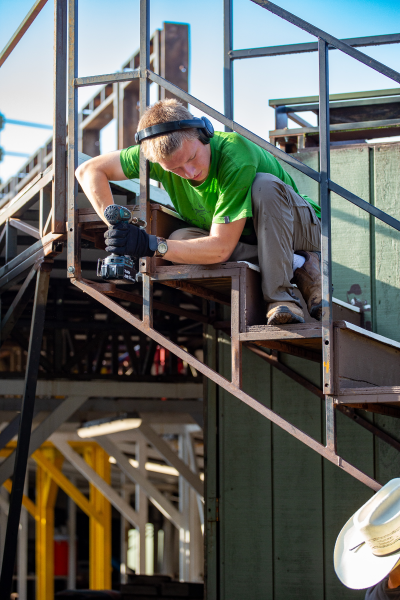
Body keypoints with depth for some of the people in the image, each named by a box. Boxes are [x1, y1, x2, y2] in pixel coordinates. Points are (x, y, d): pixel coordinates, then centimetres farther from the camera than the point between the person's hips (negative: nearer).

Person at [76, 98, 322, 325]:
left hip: (303, 228, -5)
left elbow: (221, 248, -34)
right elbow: (89, 170, -9)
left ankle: (281, 296, -30)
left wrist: (152, 246, -38)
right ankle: (297, 267, -18)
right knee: (182, 239, -26)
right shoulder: (163, 153, -18)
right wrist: (117, 226, -22)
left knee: (266, 186, -36)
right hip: (246, 241, 5)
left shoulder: (236, 155, -35)